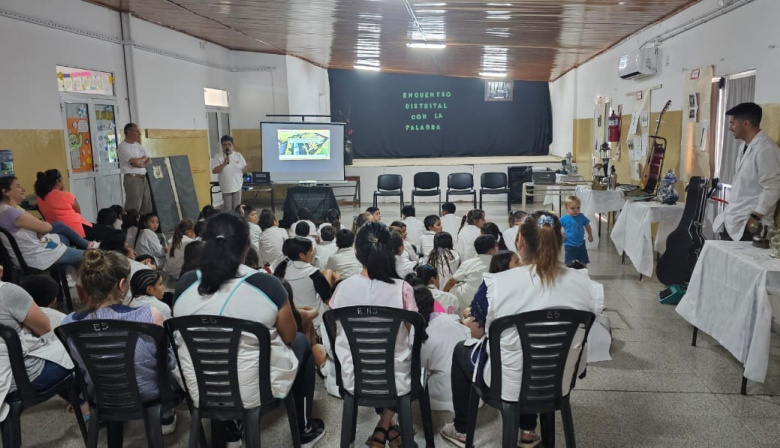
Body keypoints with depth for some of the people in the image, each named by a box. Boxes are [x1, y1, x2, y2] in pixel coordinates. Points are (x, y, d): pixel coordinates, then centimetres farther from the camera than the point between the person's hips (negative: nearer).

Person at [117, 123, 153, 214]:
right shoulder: (122, 147, -8)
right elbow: (135, 162, -18)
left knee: (147, 207, 8)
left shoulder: (138, 145, 17)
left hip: (143, 178, 8)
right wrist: (144, 159, 3)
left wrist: (141, 164, -8)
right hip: (132, 178, -8)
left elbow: (149, 161, 13)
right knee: (133, 208, -9)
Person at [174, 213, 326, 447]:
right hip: (255, 390, -4)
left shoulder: (185, 284, -8)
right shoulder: (266, 284, -19)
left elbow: (182, 337, 9)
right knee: (301, 343, 22)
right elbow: (289, 336, -5)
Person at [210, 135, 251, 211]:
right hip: (226, 188, -2)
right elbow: (214, 171, -14)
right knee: (227, 209, 6)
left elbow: (244, 170, 4)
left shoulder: (238, 155, 4)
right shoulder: (218, 157, -5)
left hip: (237, 187, 2)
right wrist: (224, 164, -24)